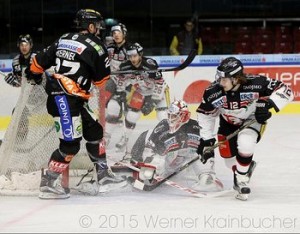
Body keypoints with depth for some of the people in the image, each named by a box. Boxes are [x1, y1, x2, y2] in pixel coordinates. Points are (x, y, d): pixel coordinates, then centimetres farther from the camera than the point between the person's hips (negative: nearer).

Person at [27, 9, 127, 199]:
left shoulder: (64, 40, 12)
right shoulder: (95, 46, -8)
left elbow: (40, 61, 15)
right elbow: (101, 79, 1)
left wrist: (35, 75, 34)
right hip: (64, 99, -9)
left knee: (95, 131, 16)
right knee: (71, 144, -8)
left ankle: (103, 175, 25)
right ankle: (48, 183, -4)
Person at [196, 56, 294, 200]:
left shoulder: (255, 84, -34)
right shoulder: (213, 92, -26)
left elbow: (285, 90, -28)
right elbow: (205, 114, -10)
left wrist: (268, 103, -42)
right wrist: (206, 140, -10)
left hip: (253, 119, -4)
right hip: (228, 123, 4)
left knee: (245, 143, -30)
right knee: (228, 154, 1)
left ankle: (242, 179, -9)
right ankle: (246, 167, 37)